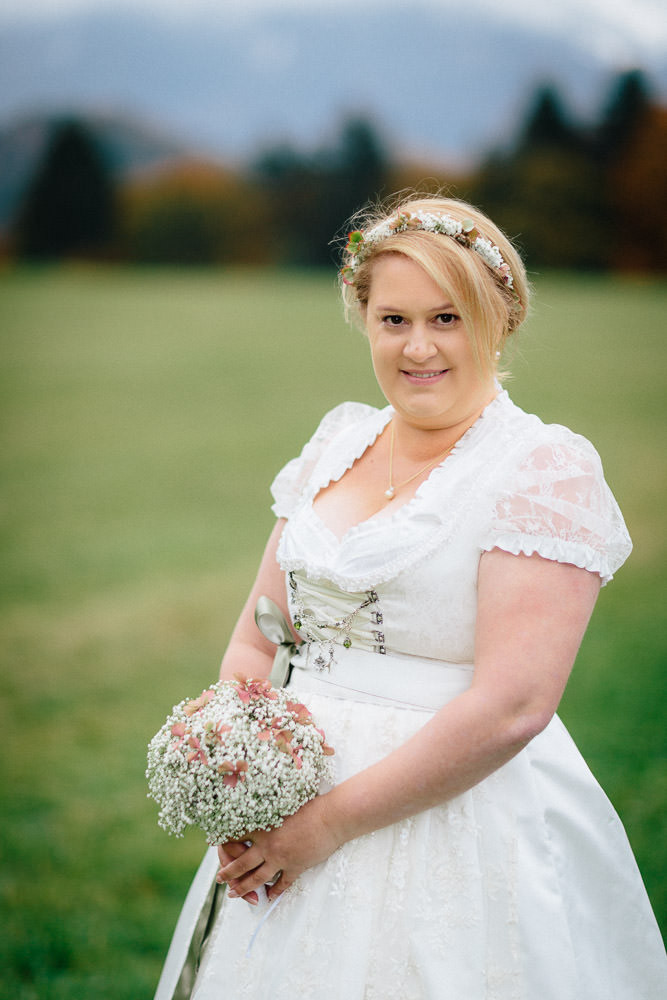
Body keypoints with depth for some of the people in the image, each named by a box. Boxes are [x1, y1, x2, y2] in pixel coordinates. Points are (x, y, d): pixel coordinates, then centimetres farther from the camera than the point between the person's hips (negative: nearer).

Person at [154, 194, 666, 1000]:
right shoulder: (339, 442, 7)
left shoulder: (547, 469, -11)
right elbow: (256, 641, 9)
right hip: (290, 813, 6)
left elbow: (512, 707, -20)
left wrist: (331, 821, -18)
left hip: (462, 822, -5)